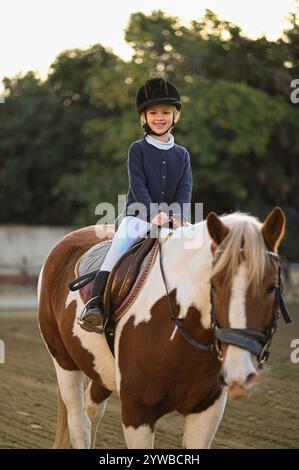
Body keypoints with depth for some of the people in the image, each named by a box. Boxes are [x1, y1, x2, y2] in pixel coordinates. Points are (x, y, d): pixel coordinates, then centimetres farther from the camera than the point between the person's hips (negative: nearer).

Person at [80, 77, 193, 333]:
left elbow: (185, 189, 2)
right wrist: (153, 214, -21)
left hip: (172, 219, 3)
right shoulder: (138, 149, 5)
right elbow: (138, 185, -7)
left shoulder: (182, 155, 14)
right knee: (118, 247, -26)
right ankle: (95, 304, -32)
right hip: (138, 216, -3)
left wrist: (178, 216, -17)